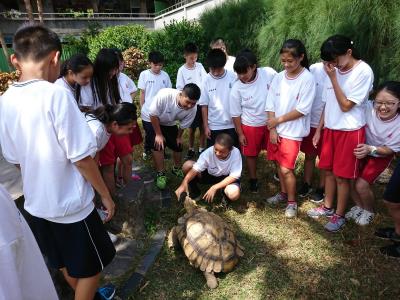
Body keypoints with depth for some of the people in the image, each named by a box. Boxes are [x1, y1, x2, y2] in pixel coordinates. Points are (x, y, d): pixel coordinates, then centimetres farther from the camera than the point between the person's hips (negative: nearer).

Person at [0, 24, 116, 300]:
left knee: (65, 265, 27)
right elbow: (81, 158, -23)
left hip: (36, 204, 7)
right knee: (91, 268, 17)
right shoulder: (56, 95, -23)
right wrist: (105, 194, -9)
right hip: (71, 204, -7)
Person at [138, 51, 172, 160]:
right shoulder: (144, 74, -7)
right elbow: (142, 93, -1)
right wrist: (142, 108, 1)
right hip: (148, 110, -1)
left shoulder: (165, 75, -2)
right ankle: (147, 150, 32)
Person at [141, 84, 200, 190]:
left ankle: (176, 169, 31)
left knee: (178, 146, 5)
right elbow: (153, 115, -28)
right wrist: (158, 134, -21)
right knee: (158, 146, -16)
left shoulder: (193, 109, -29)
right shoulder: (164, 95, -42)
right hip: (150, 119, -4)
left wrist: (178, 137, 6)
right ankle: (161, 174, 2)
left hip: (169, 123, 4)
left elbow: (183, 125, -9)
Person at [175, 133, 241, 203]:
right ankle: (195, 193, 1)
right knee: (187, 165, -21)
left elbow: (234, 176, -25)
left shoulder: (235, 153, -28)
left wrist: (214, 188, -31)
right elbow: (196, 169, -30)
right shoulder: (209, 152, -26)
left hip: (227, 178, -2)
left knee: (234, 195, -36)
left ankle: (225, 192, 4)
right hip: (210, 174, 2)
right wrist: (184, 183, -46)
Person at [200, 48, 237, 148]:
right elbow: (204, 105, -1)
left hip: (232, 125, 0)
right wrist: (206, 126, -1)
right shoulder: (206, 80, -5)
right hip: (214, 126, 0)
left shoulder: (233, 77, -8)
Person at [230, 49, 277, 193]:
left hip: (271, 122, 1)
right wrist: (240, 133, -4)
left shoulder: (269, 73, -19)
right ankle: (253, 179, 35)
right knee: (251, 154, 13)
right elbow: (236, 113, -8)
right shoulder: (237, 88, -18)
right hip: (250, 126, -1)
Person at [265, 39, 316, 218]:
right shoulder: (279, 77, 2)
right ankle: (283, 193, 37)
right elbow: (270, 105, 2)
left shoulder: (307, 79, -12)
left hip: (292, 132, -5)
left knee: (286, 169, -3)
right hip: (276, 129, 5)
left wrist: (278, 120, -11)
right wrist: (272, 129, -6)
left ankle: (292, 202, 18)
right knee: (279, 164, 15)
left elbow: (302, 110, -15)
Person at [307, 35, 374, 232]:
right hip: (330, 129, 6)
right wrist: (319, 129, 10)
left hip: (350, 131, -6)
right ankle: (327, 207, 34)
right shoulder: (335, 70, 3)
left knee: (342, 176, 4)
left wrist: (333, 78, -19)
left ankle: (339, 216, 22)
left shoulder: (363, 72, -15)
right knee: (328, 170, 15)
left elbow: (346, 106, -18)